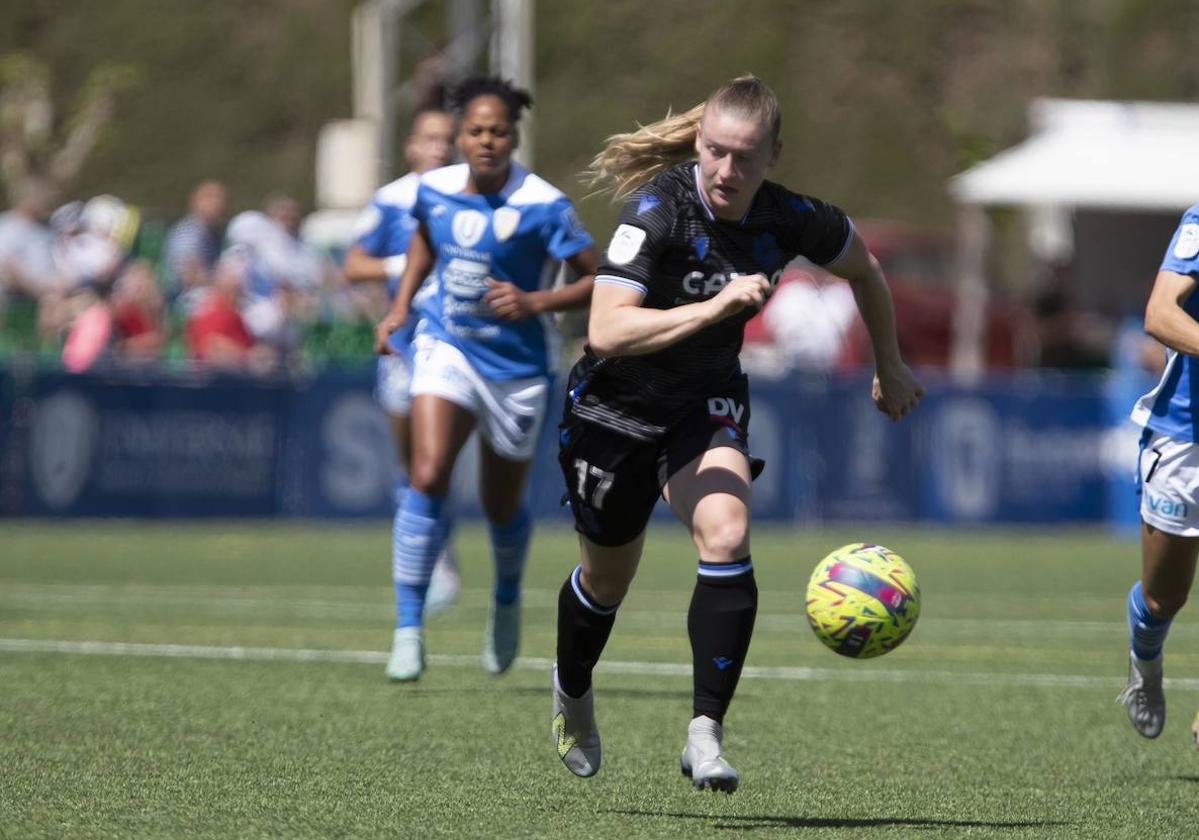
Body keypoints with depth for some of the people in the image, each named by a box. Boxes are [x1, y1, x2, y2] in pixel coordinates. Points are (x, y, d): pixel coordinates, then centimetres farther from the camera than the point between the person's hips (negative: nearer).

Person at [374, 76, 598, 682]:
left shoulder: (543, 207, -17)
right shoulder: (435, 190, -4)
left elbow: (596, 282, -13)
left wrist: (535, 302, -27)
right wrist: (400, 306, 10)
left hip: (517, 365, -2)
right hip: (447, 347, 2)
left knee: (501, 506, 13)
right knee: (428, 477, -21)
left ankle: (507, 602, 46)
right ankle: (408, 628, -18)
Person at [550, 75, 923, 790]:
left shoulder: (789, 220, -16)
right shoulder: (659, 208, -28)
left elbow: (863, 268, 7)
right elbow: (606, 331, -37)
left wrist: (890, 369, 17)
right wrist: (713, 308, -45)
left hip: (709, 404, 2)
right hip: (615, 407, -2)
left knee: (726, 535, -26)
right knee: (608, 577, 15)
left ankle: (706, 732, -24)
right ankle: (572, 694, 47)